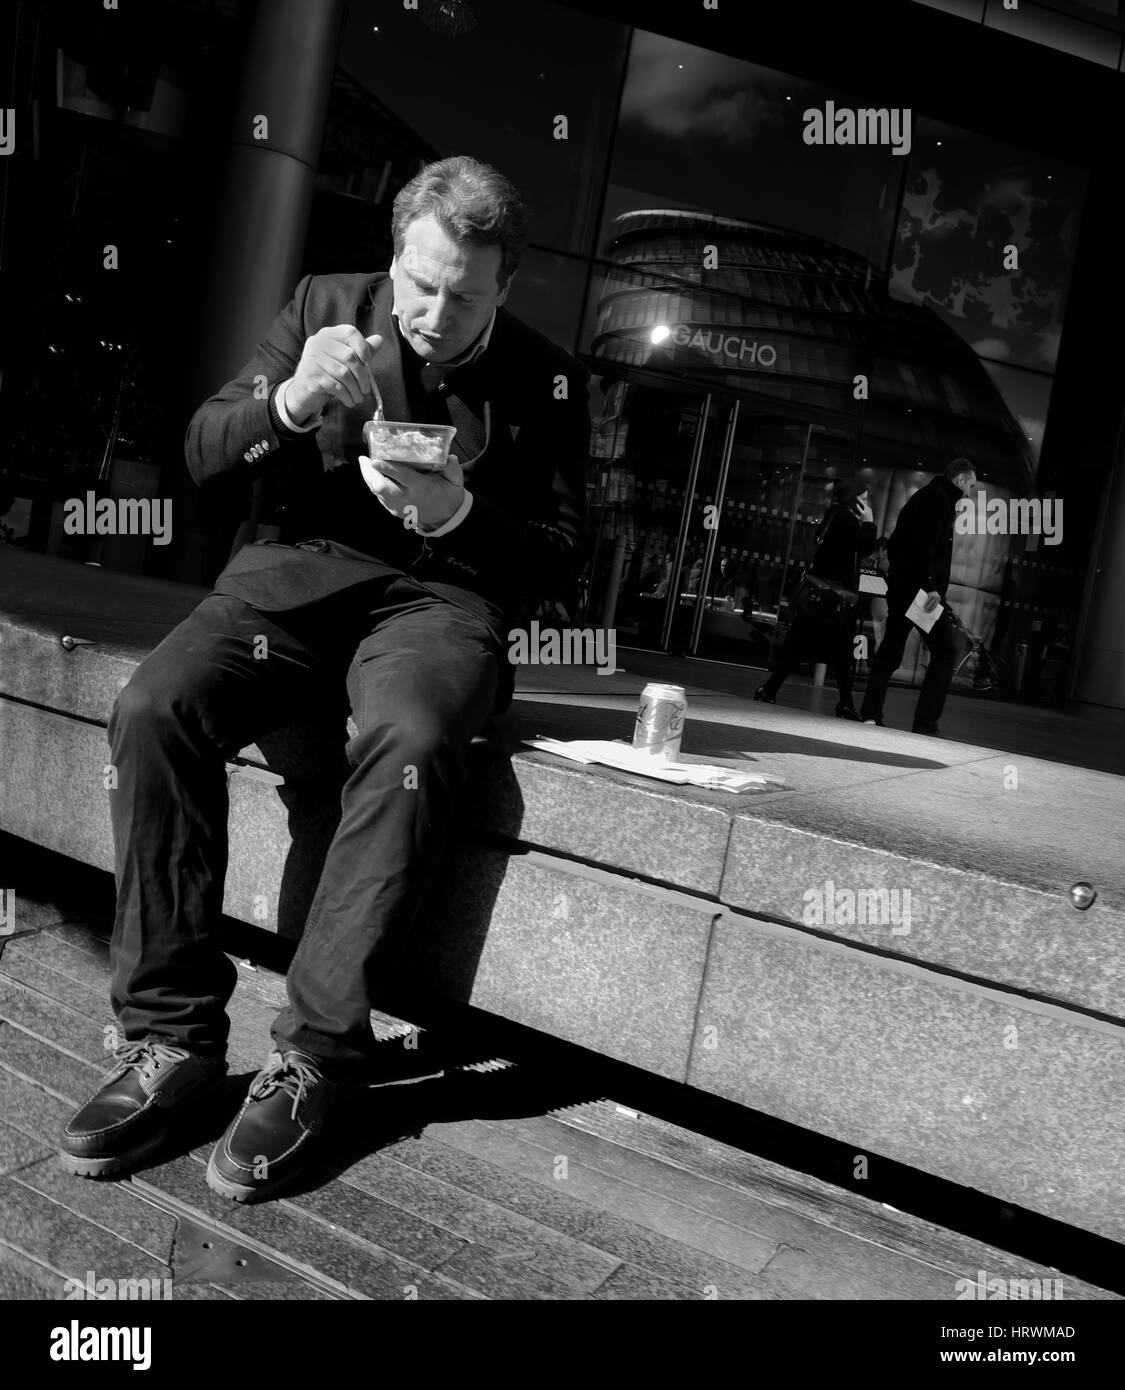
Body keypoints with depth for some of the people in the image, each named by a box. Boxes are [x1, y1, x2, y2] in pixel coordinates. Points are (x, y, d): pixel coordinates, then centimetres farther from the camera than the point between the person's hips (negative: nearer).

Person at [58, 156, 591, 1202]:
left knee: (410, 741, -37)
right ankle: (169, 1033, -15)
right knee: (153, 707, -27)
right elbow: (204, 455, 8)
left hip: (442, 593, -2)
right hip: (305, 566, 3)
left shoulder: (545, 382, 5)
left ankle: (311, 1056, -24)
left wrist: (463, 513, -16)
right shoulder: (326, 306, 9)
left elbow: (560, 556, 4)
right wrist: (291, 402, -13)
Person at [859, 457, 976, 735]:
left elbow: (895, 543, 23)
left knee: (891, 648, 12)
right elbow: (924, 544, -20)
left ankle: (870, 714, 10)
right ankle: (925, 722, -9)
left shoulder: (925, 496, 24)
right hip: (922, 587, -10)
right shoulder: (939, 498, -7)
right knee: (945, 652, -5)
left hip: (901, 585, 10)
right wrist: (931, 585, -25)